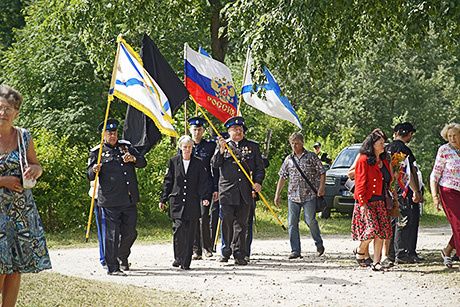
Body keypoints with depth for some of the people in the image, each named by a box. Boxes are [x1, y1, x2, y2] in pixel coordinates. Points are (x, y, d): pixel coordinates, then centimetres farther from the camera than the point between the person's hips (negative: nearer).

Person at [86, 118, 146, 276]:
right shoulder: (97, 152, 3)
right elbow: (89, 176, 1)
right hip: (110, 201, -4)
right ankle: (112, 267, 1)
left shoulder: (126, 146, 14)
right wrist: (94, 170, -22)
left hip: (130, 199, 4)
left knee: (130, 232, 8)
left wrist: (133, 159, -13)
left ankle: (123, 256, 34)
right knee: (112, 233, -6)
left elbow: (143, 162, 9)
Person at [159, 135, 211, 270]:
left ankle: (186, 262, 6)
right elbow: (168, 182, 10)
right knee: (179, 229, -12)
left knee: (190, 233, -1)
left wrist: (205, 198, -8)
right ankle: (178, 257, 6)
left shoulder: (199, 163, 8)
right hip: (177, 202, 0)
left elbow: (203, 183, 6)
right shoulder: (173, 162, 8)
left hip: (192, 204, 0)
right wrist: (163, 200, 7)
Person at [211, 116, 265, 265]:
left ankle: (239, 254, 7)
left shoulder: (252, 146, 12)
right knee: (227, 218, -8)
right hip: (227, 190, -1)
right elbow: (215, 164, 0)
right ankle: (226, 251, 7)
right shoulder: (223, 145, 10)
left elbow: (259, 167, 11)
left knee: (241, 222, 2)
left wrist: (258, 182, -5)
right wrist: (221, 149, -14)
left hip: (245, 190, 1)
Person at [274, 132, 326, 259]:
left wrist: (321, 187, -10)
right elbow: (282, 177, 16)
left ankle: (319, 244, 15)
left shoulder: (311, 156, 3)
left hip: (309, 195, -4)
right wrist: (277, 194, 11)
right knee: (292, 223, -3)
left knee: (310, 220, -9)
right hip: (293, 195, 4)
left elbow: (322, 172, 4)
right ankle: (295, 251, 2)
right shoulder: (289, 159, 13)